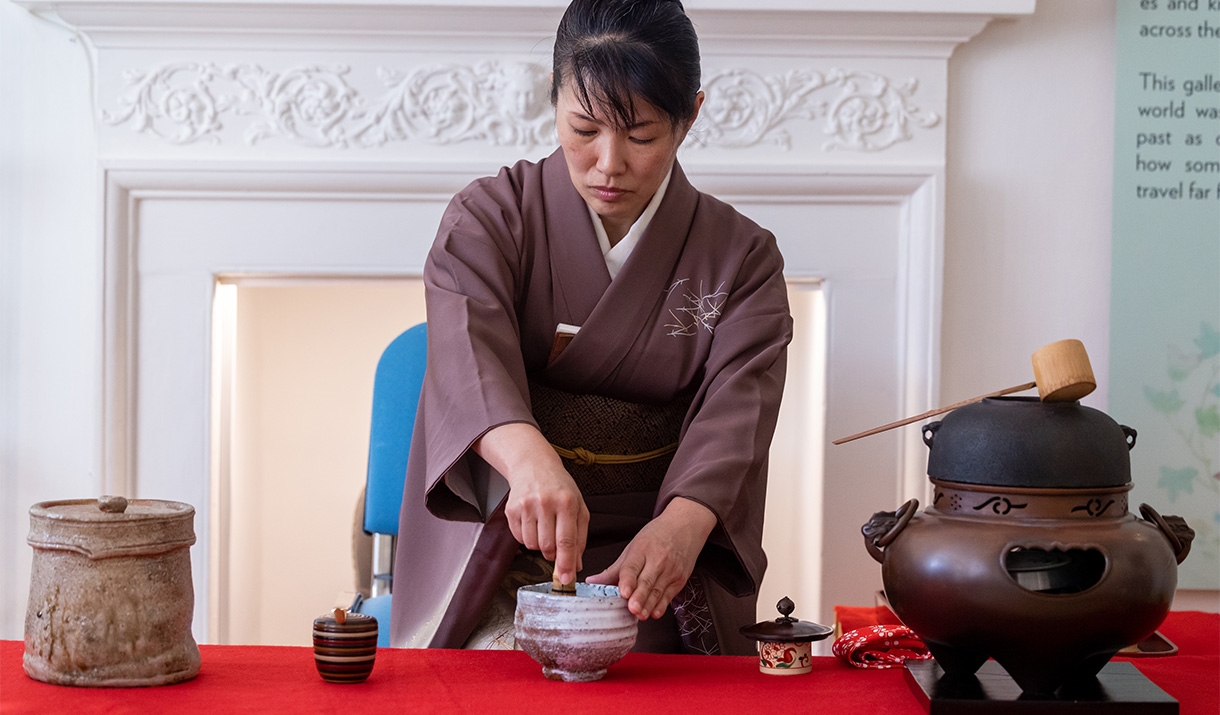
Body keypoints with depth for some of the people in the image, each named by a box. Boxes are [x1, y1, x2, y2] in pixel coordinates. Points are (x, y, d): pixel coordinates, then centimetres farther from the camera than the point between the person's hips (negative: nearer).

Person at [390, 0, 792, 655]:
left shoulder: (741, 258, 3)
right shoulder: (490, 218, 0)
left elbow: (737, 406, -13)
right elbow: (470, 350, -20)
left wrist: (683, 523, -37)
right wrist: (529, 458, -44)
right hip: (493, 568, 0)